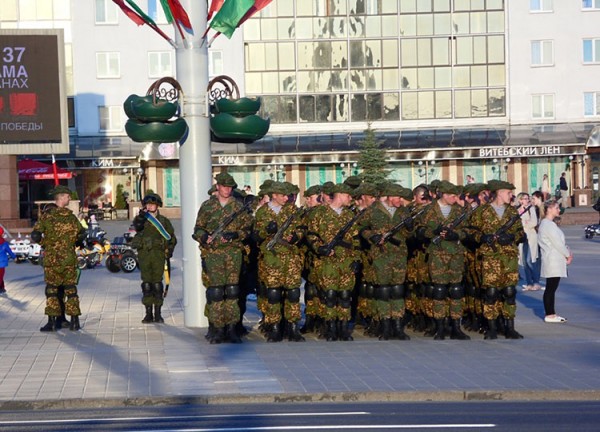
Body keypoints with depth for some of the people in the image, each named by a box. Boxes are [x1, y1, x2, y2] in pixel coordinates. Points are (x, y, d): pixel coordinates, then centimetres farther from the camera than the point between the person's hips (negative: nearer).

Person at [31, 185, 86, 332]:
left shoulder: (46, 217, -7)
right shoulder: (72, 217, -1)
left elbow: (35, 236, -12)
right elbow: (81, 235, 4)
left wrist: (44, 243, 7)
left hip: (51, 260, -1)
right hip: (69, 259, 2)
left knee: (51, 290, 5)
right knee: (71, 290, 9)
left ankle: (52, 321, 2)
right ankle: (74, 321, 8)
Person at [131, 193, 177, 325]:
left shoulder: (164, 220, 10)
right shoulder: (142, 219, 8)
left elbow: (172, 237, 14)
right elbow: (137, 226, -15)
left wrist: (169, 250, 2)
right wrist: (141, 215, -31)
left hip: (159, 254, 0)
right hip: (144, 253, 0)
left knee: (157, 283, -2)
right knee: (146, 283, -1)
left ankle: (158, 314, 4)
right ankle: (148, 313, 5)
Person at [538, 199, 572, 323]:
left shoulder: (549, 224, 17)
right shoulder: (548, 225, -16)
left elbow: (560, 241, 18)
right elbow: (557, 243, -17)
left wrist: (568, 252, 4)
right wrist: (568, 255, -5)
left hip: (555, 261, 10)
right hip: (552, 261, -10)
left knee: (551, 288, 12)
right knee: (551, 288, -5)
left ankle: (551, 313, 16)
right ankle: (549, 315, -2)